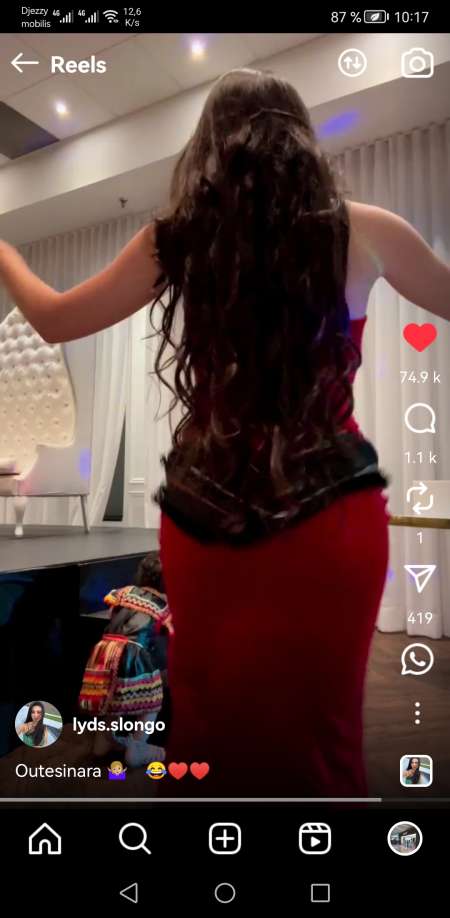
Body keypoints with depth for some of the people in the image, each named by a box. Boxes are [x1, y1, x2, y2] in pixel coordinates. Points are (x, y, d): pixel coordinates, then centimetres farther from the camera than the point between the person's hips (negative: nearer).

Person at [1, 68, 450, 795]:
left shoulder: (175, 238, 3)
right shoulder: (361, 231, 1)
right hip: (330, 506, -1)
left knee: (210, 725, 16)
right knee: (316, 729, 12)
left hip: (204, 510, 2)